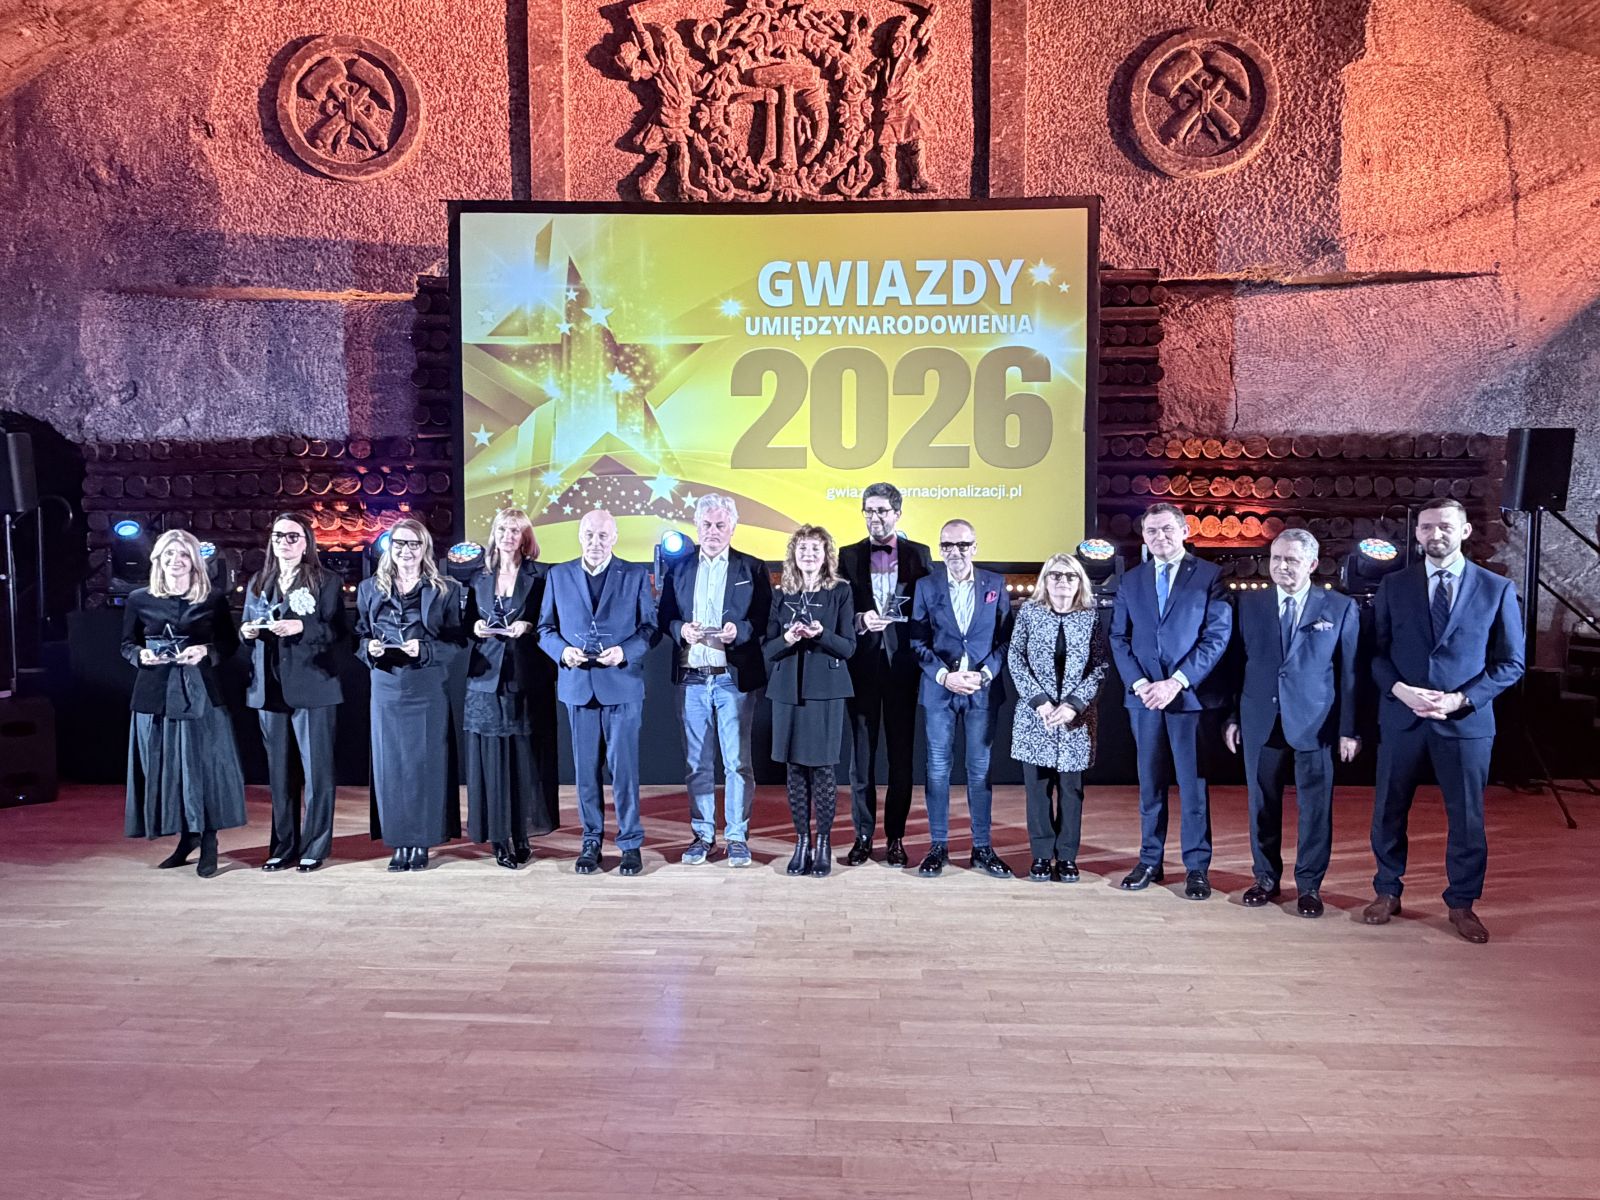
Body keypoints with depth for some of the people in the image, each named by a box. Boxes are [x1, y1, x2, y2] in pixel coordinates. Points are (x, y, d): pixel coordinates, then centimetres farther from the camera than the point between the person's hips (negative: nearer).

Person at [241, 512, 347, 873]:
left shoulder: (327, 582, 1)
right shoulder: (258, 584, 16)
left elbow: (338, 633, -5)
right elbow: (246, 631, 21)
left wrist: (302, 627, -19)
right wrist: (248, 631, -1)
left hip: (313, 689, -4)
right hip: (269, 690, 5)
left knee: (316, 771, -1)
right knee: (279, 772, 9)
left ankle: (314, 847, 8)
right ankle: (282, 847, 18)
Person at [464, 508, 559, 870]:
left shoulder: (541, 575, 3)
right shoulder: (479, 578, 12)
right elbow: (467, 626, 17)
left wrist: (529, 627, -15)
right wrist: (476, 627, -4)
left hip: (527, 677, -2)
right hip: (487, 676, 3)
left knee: (524, 756, 0)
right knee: (491, 756, 1)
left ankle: (522, 835, 8)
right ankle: (498, 837, 7)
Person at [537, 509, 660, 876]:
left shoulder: (635, 575, 2)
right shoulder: (558, 575, 8)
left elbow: (650, 627, 1)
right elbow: (545, 628, 9)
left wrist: (625, 651, -16)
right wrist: (562, 650, -11)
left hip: (622, 684, -2)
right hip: (578, 685, 2)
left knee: (624, 766, -1)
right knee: (585, 768, 8)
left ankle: (630, 843, 12)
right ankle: (591, 841, 21)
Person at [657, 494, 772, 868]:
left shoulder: (753, 568, 4)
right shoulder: (678, 569, 11)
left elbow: (765, 620, 0)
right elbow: (664, 618, 10)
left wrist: (739, 631, -18)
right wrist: (681, 629, -10)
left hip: (735, 678, -2)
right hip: (691, 678, 2)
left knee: (737, 762, 1)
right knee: (697, 762, 8)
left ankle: (737, 836, 12)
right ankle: (702, 833, 19)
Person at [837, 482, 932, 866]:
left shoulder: (919, 554, 6)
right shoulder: (848, 556, 8)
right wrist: (860, 621, -13)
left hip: (902, 665, -1)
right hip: (862, 664, 1)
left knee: (901, 753, 5)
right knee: (861, 753, 6)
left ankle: (896, 838, 15)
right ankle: (863, 836, 15)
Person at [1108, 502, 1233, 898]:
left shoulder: (1209, 576, -1)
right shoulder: (1131, 580, 11)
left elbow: (1217, 636, -8)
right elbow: (1119, 638, 8)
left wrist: (1176, 682, -15)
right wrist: (1139, 683, -7)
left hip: (1191, 695, -3)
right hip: (1144, 696, 4)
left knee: (1193, 785, 2)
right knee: (1150, 784, 10)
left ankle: (1197, 868, 12)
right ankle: (1149, 861, 20)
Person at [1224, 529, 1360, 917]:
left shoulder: (1341, 608, -1)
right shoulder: (1249, 604, 4)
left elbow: (1350, 672, -1)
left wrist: (1349, 729, -4)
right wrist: (1232, 717, 4)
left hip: (1315, 723, -2)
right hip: (1261, 721, 2)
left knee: (1315, 808, 5)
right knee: (1262, 804, 10)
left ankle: (1309, 885, 20)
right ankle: (1266, 878, 25)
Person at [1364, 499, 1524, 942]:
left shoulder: (1497, 589, 1)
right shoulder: (1393, 586, 4)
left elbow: (1510, 663, 0)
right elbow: (1375, 652, 5)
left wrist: (1461, 699, -12)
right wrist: (1399, 689, -13)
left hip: (1466, 721, -1)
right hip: (1401, 718, 1)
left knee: (1467, 818, 8)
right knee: (1389, 812, 9)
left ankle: (1461, 904, 25)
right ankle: (1387, 892, 26)